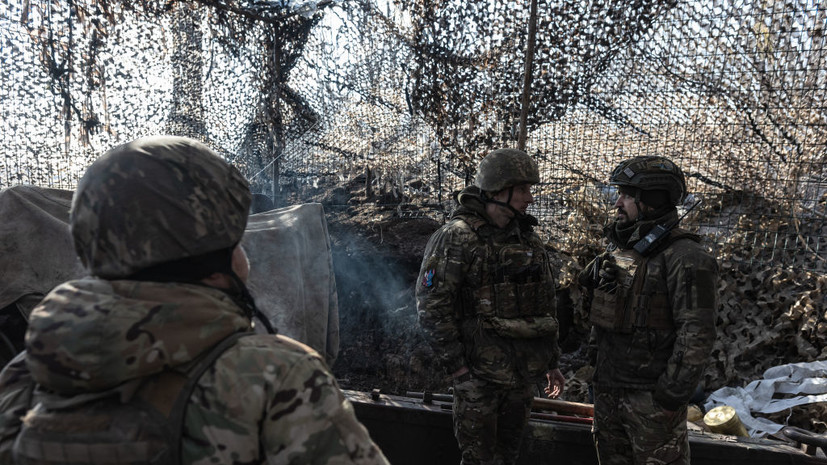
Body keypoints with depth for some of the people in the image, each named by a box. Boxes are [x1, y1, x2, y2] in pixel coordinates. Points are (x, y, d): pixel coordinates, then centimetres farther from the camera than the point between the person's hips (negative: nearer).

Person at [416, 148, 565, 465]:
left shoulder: (528, 238, 8)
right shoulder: (456, 239, -13)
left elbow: (545, 305, 15)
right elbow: (431, 307, -16)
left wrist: (552, 361, 16)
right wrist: (457, 367, -16)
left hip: (523, 376, 6)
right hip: (479, 375, -6)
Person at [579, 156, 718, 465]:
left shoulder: (685, 258, -16)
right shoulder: (618, 249, 9)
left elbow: (697, 335, -19)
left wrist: (672, 397, -19)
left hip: (652, 395, -7)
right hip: (608, 389, 8)